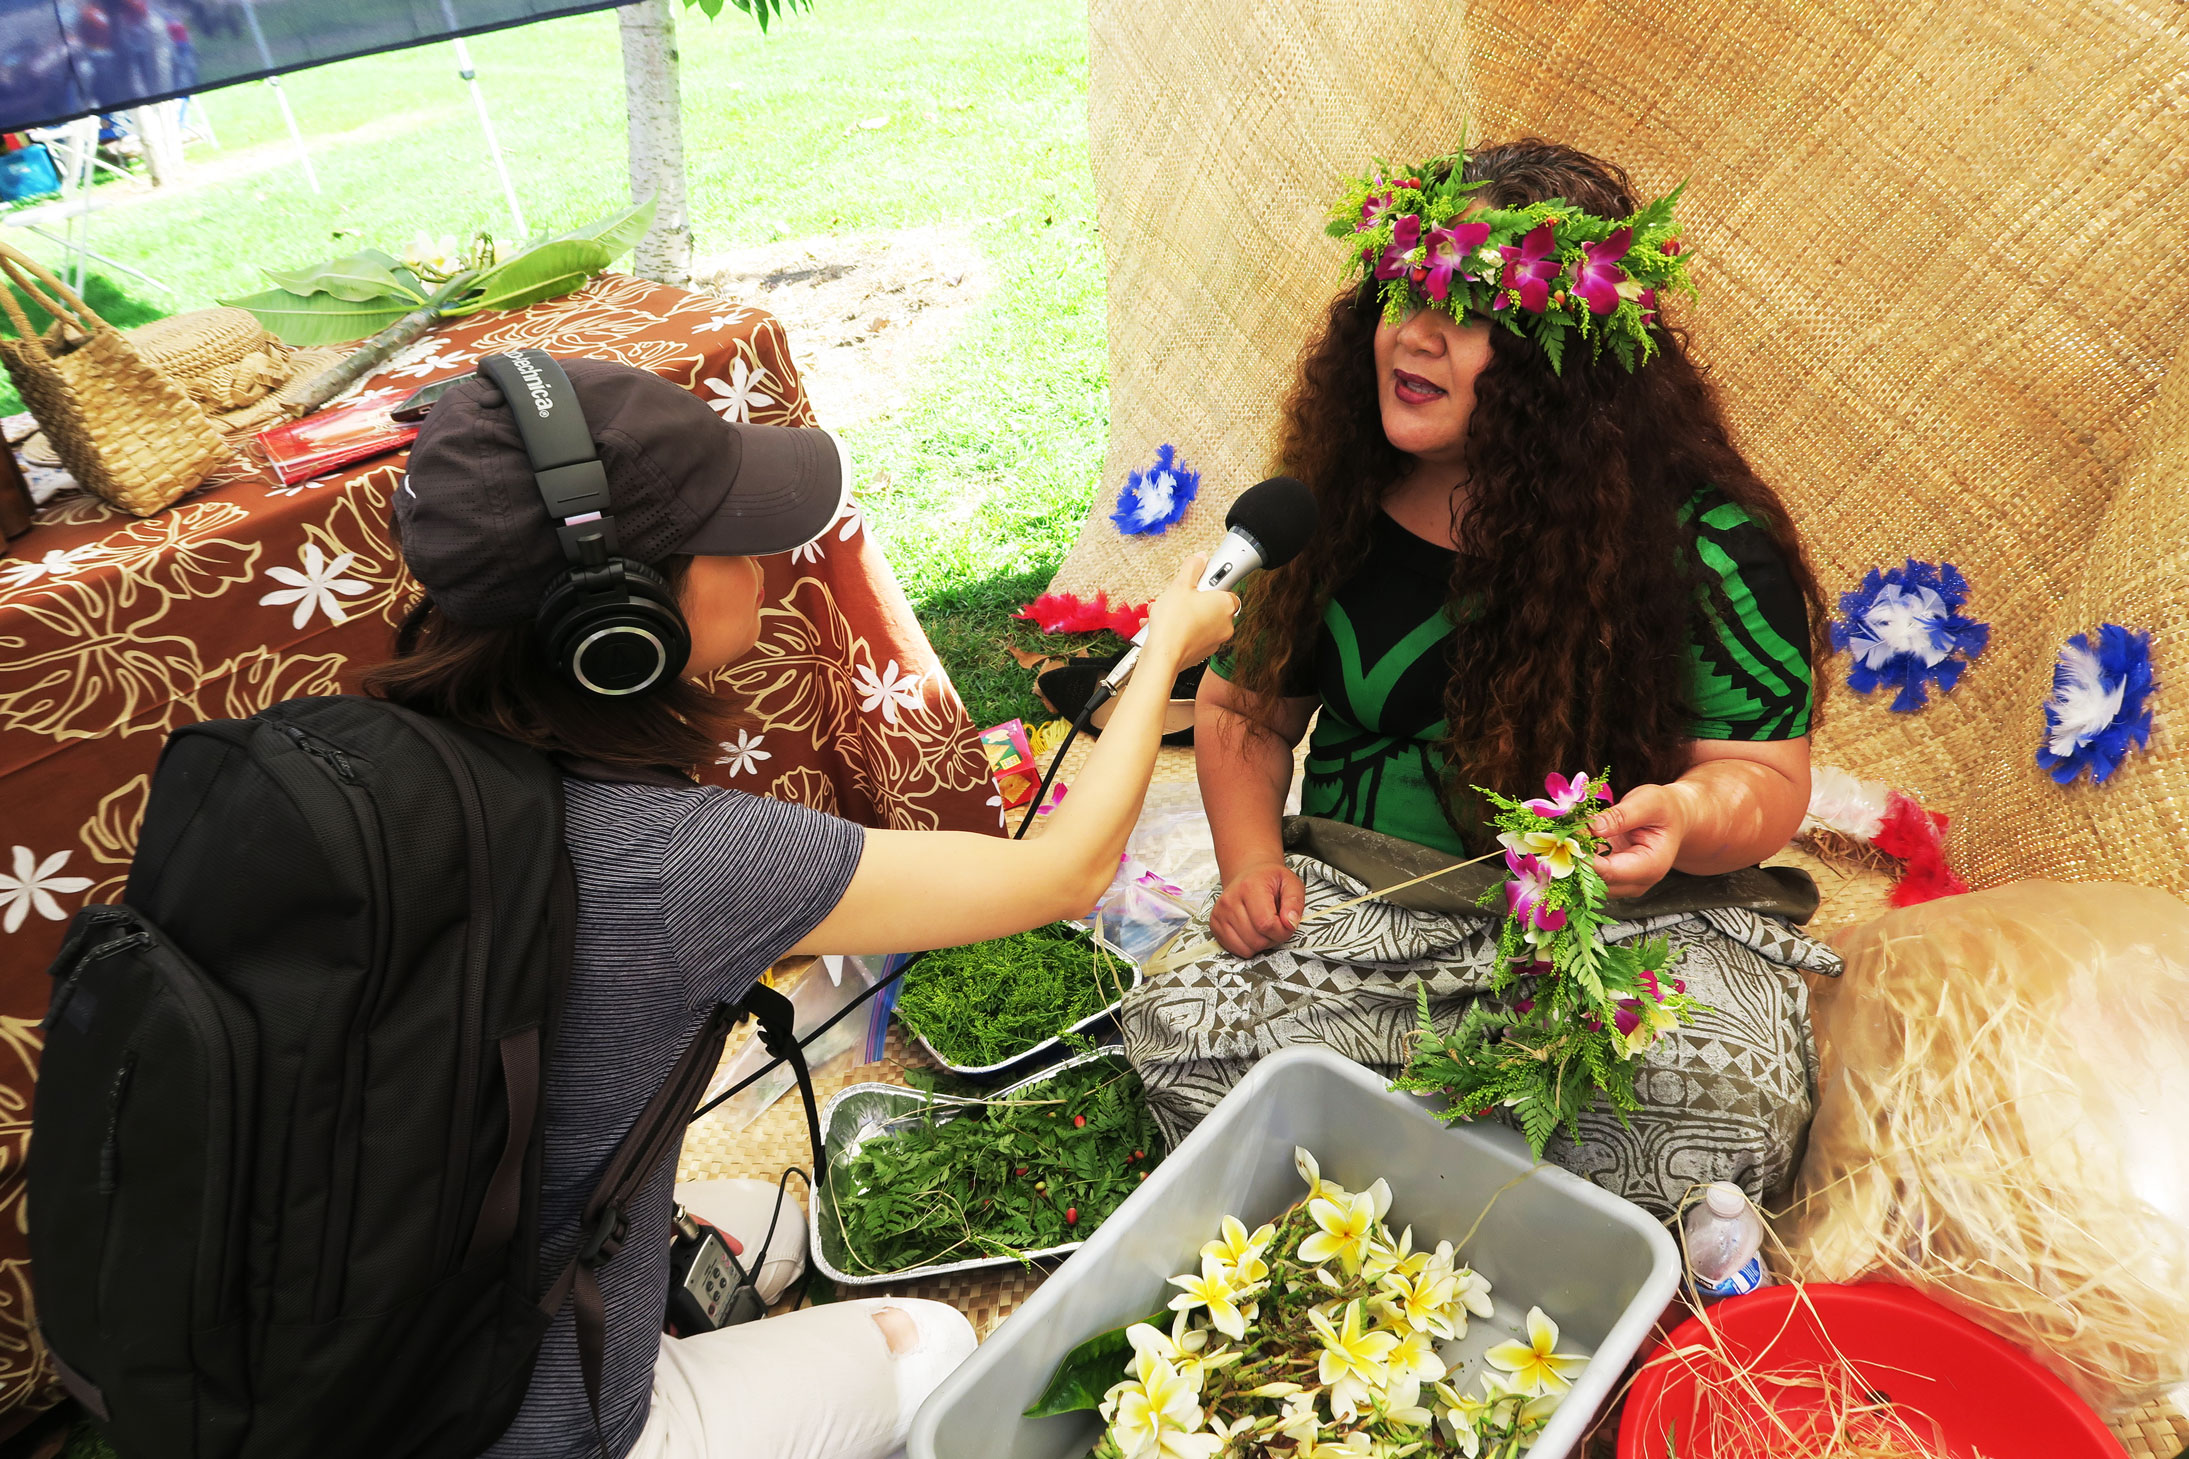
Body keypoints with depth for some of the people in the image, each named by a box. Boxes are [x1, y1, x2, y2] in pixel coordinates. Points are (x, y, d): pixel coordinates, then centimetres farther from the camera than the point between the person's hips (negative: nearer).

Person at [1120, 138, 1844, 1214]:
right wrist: (1252, 859, -5)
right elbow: (1245, 706, 12)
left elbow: (1767, 779, -7)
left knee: (1735, 1101, -32)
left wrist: (1685, 817, -32)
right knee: (1176, 1025, -22)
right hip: (1365, 908, 3)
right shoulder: (1336, 502, 2)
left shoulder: (1700, 538, -10)